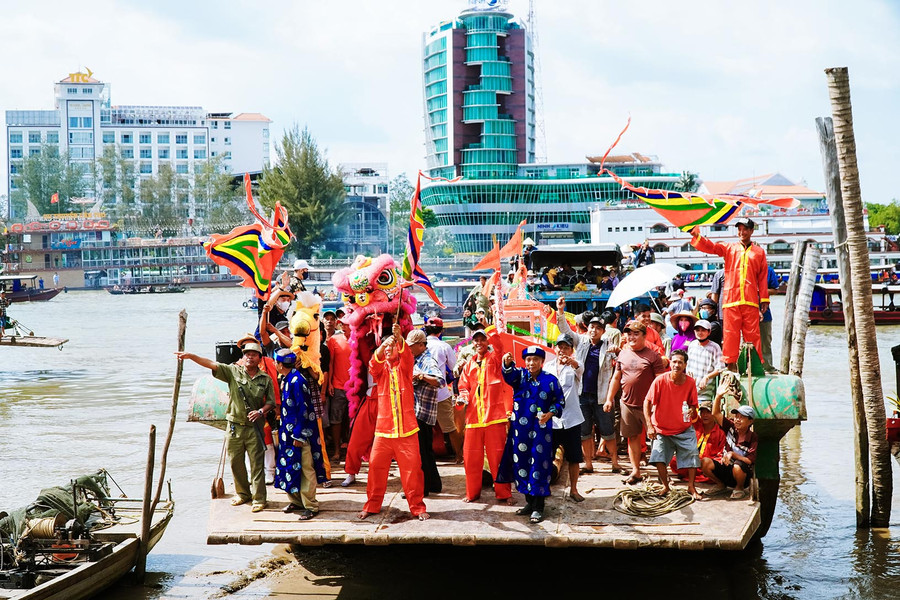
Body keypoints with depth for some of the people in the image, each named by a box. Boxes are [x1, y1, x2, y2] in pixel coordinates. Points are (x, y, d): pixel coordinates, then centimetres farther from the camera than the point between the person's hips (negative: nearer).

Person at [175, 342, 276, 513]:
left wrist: (261, 411, -15)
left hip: (254, 427, -2)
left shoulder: (266, 379, 2)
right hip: (234, 426, 2)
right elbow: (212, 364, -10)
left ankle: (259, 499, 6)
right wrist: (191, 356, -21)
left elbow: (271, 402, 6)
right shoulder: (233, 371, 0)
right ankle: (242, 493, 28)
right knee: (235, 462, 10)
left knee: (257, 463, -1)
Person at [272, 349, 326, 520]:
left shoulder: (297, 381, -20)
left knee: (305, 469, -3)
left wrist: (299, 435, -19)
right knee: (290, 466, 15)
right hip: (289, 432, 10)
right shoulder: (285, 379, 9)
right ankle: (296, 501, 26)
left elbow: (303, 410, -20)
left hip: (301, 433, -9)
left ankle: (311, 506, 3)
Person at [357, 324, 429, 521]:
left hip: (406, 428, -1)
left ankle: (417, 507, 7)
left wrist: (400, 339, -37)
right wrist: (382, 346, -34)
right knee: (376, 466, 1)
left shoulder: (404, 366, 7)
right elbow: (374, 365, -14)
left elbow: (407, 357, -15)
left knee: (412, 467, -2)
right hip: (383, 428, 1)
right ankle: (372, 505, 13)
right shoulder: (381, 368, 9)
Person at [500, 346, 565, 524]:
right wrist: (507, 364, -43)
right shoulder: (520, 375, 3)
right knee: (521, 464, 7)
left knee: (539, 464, -5)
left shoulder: (550, 380, 2)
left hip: (541, 428, -2)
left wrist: (550, 414, -11)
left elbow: (560, 401, 8)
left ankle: (538, 507, 1)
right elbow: (509, 375, -20)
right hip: (520, 429, 2)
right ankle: (529, 501, 22)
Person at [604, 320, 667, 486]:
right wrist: (609, 399, 14)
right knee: (632, 437, 10)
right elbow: (616, 378, 18)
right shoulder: (623, 354, 10)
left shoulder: (652, 355, -4)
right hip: (628, 404, 5)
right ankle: (635, 471, 17)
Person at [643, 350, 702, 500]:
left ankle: (691, 487, 10)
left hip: (684, 429, 2)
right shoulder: (660, 380, -14)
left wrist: (691, 410, -18)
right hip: (662, 429, -2)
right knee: (659, 457, -10)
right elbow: (647, 403, -8)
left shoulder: (690, 383, -7)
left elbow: (693, 404, 7)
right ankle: (665, 486, 12)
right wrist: (649, 426, -14)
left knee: (692, 454, -7)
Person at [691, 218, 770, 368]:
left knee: (752, 334, -2)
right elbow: (710, 247, 2)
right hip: (731, 299, 0)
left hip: (750, 300, 0)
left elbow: (763, 277, 12)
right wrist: (697, 236, -17)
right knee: (730, 333, -2)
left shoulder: (759, 252, 14)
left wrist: (764, 299, 7)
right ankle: (730, 365, 1)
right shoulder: (729, 248, 15)